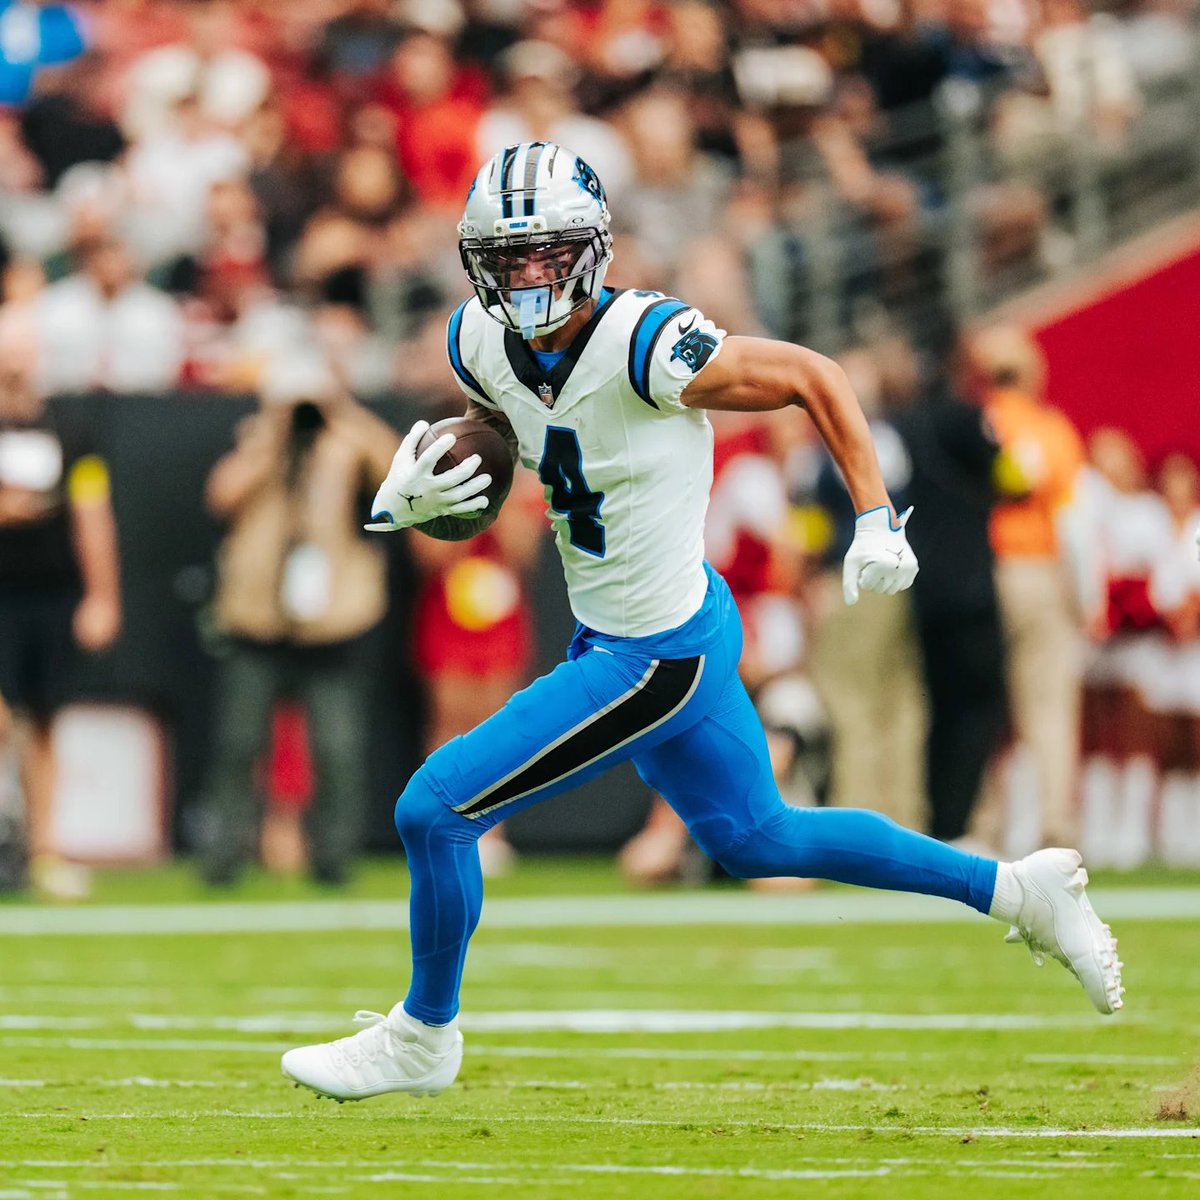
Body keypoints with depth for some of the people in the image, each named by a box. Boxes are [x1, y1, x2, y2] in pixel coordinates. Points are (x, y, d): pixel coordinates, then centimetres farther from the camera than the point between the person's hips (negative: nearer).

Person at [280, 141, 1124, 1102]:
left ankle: (423, 1037, 19)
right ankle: (1014, 889, 34)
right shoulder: (483, 342, -5)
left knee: (436, 808, -4)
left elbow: (813, 378, -16)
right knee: (752, 837, 24)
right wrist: (411, 500, -7)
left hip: (655, 657, -9)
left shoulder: (645, 346, -26)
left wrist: (877, 521, -20)